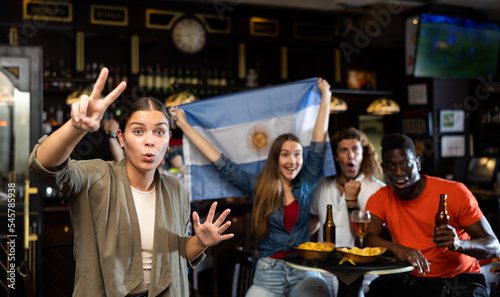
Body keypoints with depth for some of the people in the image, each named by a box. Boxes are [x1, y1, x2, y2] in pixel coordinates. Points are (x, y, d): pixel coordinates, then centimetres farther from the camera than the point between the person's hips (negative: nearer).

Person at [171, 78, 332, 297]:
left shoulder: (306, 184, 7)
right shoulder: (258, 186, 4)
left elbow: (319, 143, 12)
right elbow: (219, 161, 6)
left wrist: (325, 97, 18)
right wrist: (184, 126, 9)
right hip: (269, 273, 0)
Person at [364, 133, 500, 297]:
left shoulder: (455, 192, -9)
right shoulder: (381, 199, 0)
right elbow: (366, 238, -15)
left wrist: (459, 244, -31)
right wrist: (396, 248, -35)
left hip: (460, 279, -2)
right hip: (411, 279, 2)